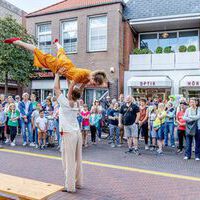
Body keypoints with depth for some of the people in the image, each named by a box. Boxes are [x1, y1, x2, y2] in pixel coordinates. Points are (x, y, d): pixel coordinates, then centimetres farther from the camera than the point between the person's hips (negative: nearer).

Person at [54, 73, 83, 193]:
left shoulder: (65, 103, -9)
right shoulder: (76, 104, 8)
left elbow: (56, 88, -6)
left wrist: (57, 74, 3)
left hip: (69, 135, -7)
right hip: (77, 133, 7)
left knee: (69, 161, -2)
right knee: (77, 160, 13)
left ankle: (70, 186, 5)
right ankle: (78, 183, 23)